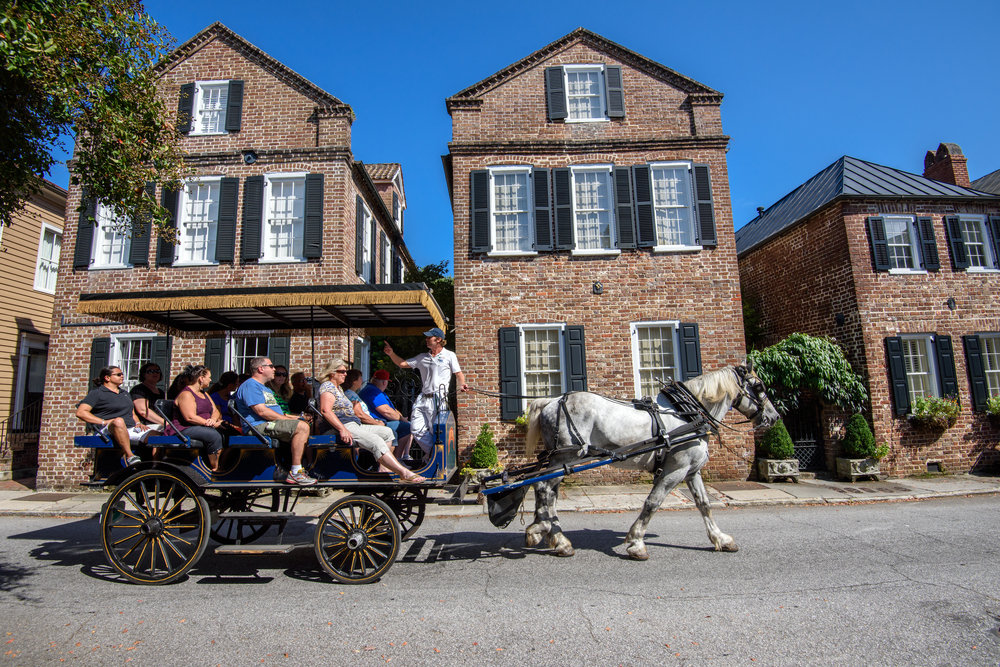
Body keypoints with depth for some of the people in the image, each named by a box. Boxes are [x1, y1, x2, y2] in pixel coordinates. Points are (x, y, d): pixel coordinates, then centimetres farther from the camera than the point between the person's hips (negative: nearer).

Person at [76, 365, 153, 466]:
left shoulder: (125, 394, 31)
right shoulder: (97, 393, 10)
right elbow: (80, 412, -3)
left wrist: (138, 423, 10)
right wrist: (104, 422, -12)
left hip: (132, 428, 6)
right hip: (109, 430, -6)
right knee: (119, 421, -44)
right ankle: (129, 456, -45)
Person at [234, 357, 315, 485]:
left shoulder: (265, 387, 28)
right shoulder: (250, 385, -7)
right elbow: (262, 411, -19)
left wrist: (291, 417, 11)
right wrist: (288, 419, -15)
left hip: (270, 424, 11)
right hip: (259, 426, -11)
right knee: (302, 427, -26)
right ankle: (295, 473, -26)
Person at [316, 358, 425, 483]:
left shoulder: (338, 388, 24)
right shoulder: (328, 387, -7)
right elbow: (325, 410, -23)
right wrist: (342, 429, -30)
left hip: (353, 425, 11)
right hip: (343, 427, -11)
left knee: (387, 432, 7)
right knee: (376, 441, -27)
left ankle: (383, 468, -7)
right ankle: (405, 473, -34)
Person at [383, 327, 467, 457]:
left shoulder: (449, 355, 7)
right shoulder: (422, 357, 19)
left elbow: (459, 373, 6)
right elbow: (402, 364, 21)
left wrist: (462, 384, -14)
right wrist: (391, 353, 8)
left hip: (438, 399, -5)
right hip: (422, 398, 5)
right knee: (416, 429, 0)